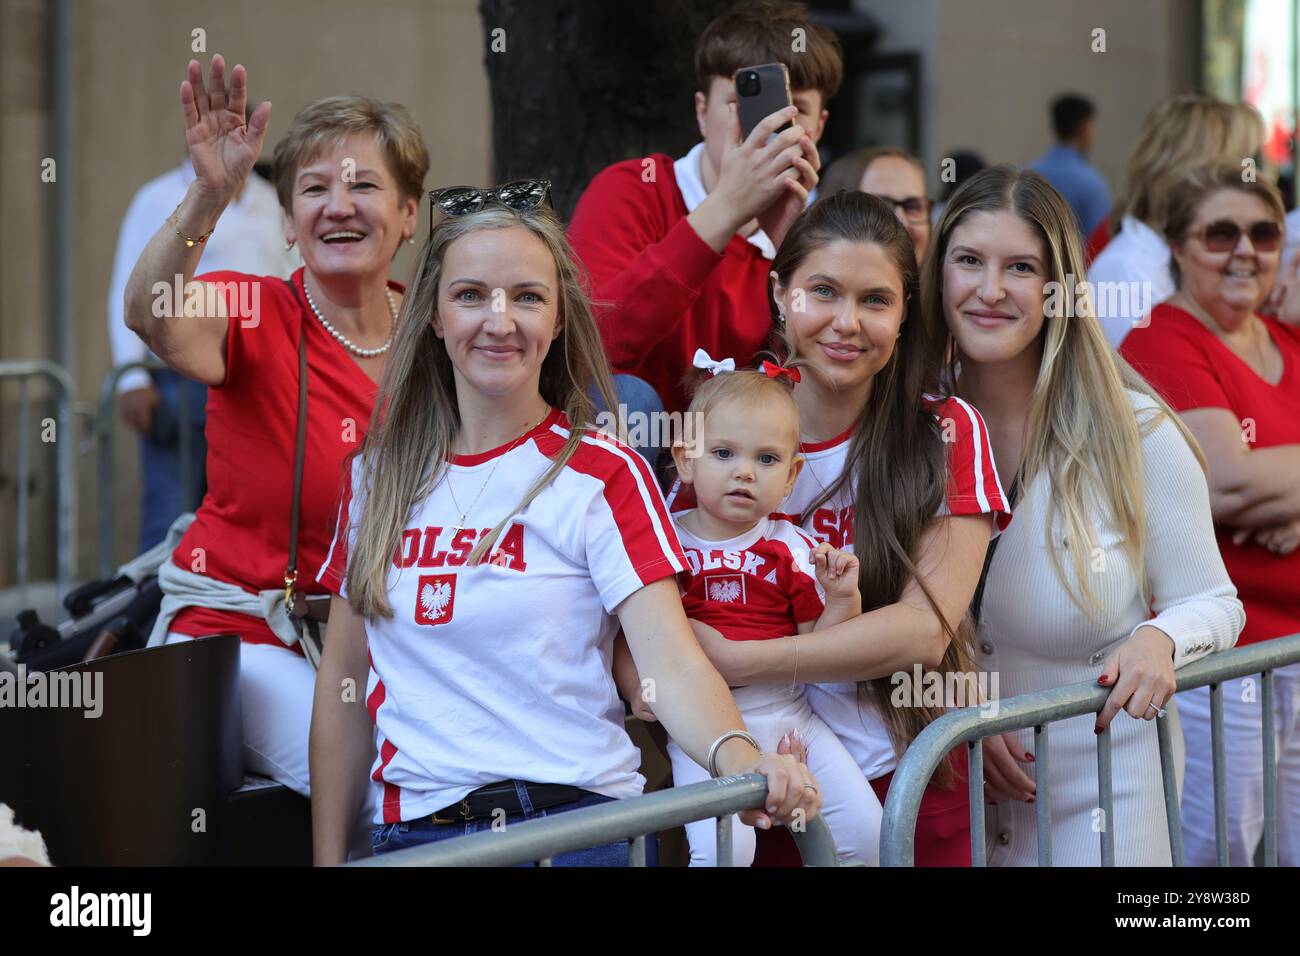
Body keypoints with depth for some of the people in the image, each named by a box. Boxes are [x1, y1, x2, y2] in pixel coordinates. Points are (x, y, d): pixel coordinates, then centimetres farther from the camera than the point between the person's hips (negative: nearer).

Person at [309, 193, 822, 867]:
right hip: (412, 830, 4)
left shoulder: (602, 475, -5)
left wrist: (739, 758, -36)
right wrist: (328, 857, 7)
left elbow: (671, 665, -16)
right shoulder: (378, 473, 7)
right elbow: (342, 686, 11)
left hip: (575, 822, -3)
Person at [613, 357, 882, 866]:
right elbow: (625, 636, 2)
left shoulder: (793, 548, 5)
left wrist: (842, 599, -8)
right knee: (723, 849, -22)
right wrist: (637, 689, -14)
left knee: (865, 829, -4)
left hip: (787, 717, 3)